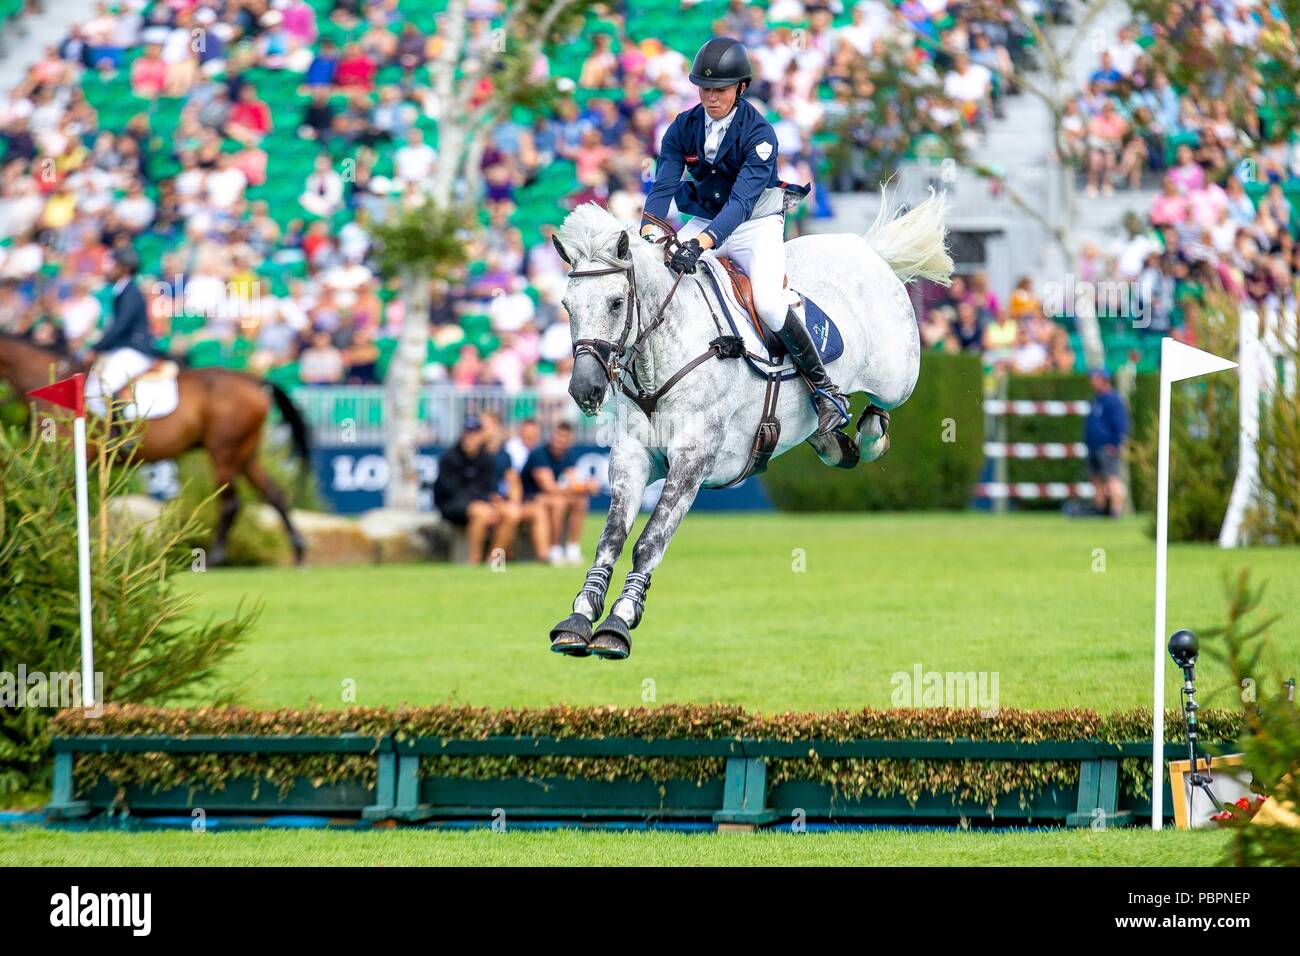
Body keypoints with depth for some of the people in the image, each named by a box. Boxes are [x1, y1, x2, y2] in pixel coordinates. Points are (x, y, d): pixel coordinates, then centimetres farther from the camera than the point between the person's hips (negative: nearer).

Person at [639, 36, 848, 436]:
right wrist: (649, 234, -33)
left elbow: (742, 198, -31)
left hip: (757, 224, -5)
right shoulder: (684, 128, -5)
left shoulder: (759, 134, -20)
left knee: (769, 303, -28)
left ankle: (824, 387, -11)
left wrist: (701, 244, -45)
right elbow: (663, 185, -13)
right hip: (704, 220, 5)